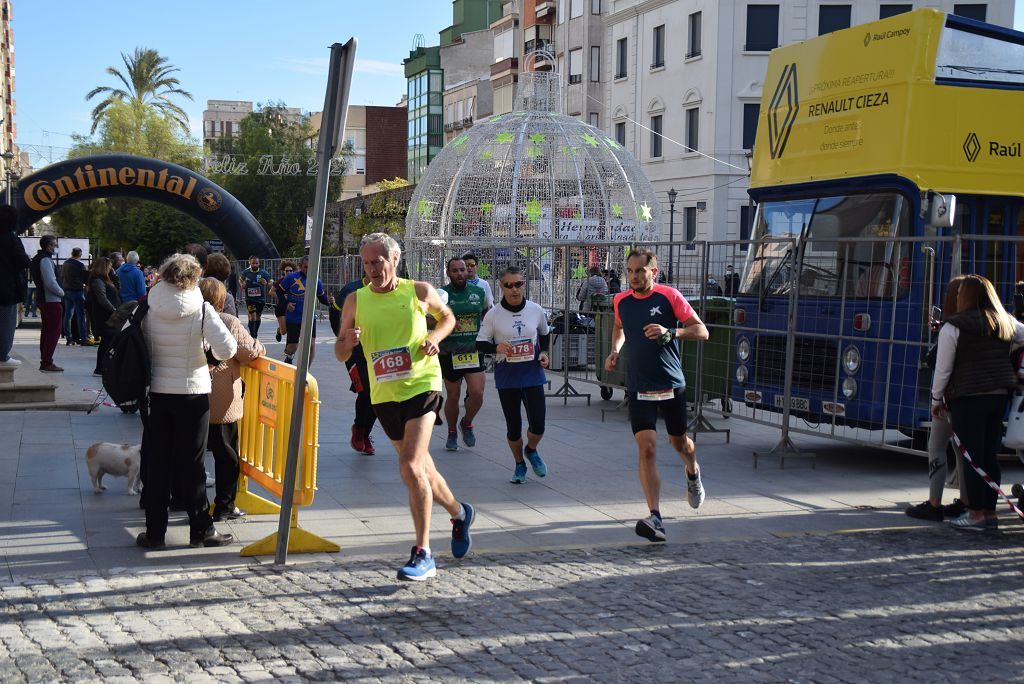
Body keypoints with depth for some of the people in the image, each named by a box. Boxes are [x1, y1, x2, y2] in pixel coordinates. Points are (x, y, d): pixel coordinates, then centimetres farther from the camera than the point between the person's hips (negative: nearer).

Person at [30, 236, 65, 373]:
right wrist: (62, 293, -8)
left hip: (42, 299, 10)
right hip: (52, 300, -10)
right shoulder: (46, 260, -17)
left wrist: (59, 292, 15)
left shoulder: (37, 259, 15)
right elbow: (51, 282, -24)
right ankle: (47, 363, -10)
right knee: (54, 331, -8)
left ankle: (44, 361, 20)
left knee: (46, 330, 15)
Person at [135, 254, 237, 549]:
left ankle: (155, 531, 13)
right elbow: (227, 349, -15)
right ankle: (201, 530, 13)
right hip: (193, 394, -2)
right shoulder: (201, 309, -13)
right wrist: (207, 349, 4)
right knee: (191, 464, 6)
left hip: (157, 393, 2)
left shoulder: (150, 309, -5)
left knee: (156, 463, 9)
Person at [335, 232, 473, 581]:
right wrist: (349, 342, -17)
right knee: (421, 467, 16)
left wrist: (434, 337, -5)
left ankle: (423, 554, -15)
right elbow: (340, 354, 7)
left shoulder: (420, 292, -2)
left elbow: (448, 316, 16)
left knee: (411, 466, -20)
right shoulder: (356, 301, 2)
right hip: (383, 395, 4)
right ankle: (458, 512, 45)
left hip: (421, 386, -4)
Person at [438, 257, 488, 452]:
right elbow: (427, 321, 0)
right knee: (453, 396, 5)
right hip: (449, 353, -2)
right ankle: (452, 432, 27)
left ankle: (467, 423, 20)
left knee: (477, 393, -9)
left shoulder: (479, 292, 6)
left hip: (473, 351, 2)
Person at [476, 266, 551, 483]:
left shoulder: (536, 310, -1)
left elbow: (544, 334, 18)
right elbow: (480, 343, -1)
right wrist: (497, 347, -21)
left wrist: (544, 352, 1)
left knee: (538, 425, -6)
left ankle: (531, 450, 29)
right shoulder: (493, 314, -7)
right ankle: (519, 464, 30)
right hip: (506, 377, -1)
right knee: (513, 426, 6)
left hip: (533, 374, 1)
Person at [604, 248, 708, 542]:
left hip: (672, 385, -1)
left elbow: (701, 331, -8)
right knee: (646, 448, -14)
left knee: (679, 443, 16)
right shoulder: (620, 301, 4)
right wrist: (614, 351, 7)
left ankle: (693, 474, 54)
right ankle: (655, 519, -20)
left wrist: (670, 333, -25)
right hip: (638, 388, 1)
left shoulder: (670, 296, -8)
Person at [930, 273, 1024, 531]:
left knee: (973, 456, -2)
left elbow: (943, 369, -6)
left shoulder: (953, 327, -7)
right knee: (990, 455, 11)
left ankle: (976, 514, 0)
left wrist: (937, 399, 5)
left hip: (968, 397, -6)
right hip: (1000, 395, 6)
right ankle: (990, 513, 15)